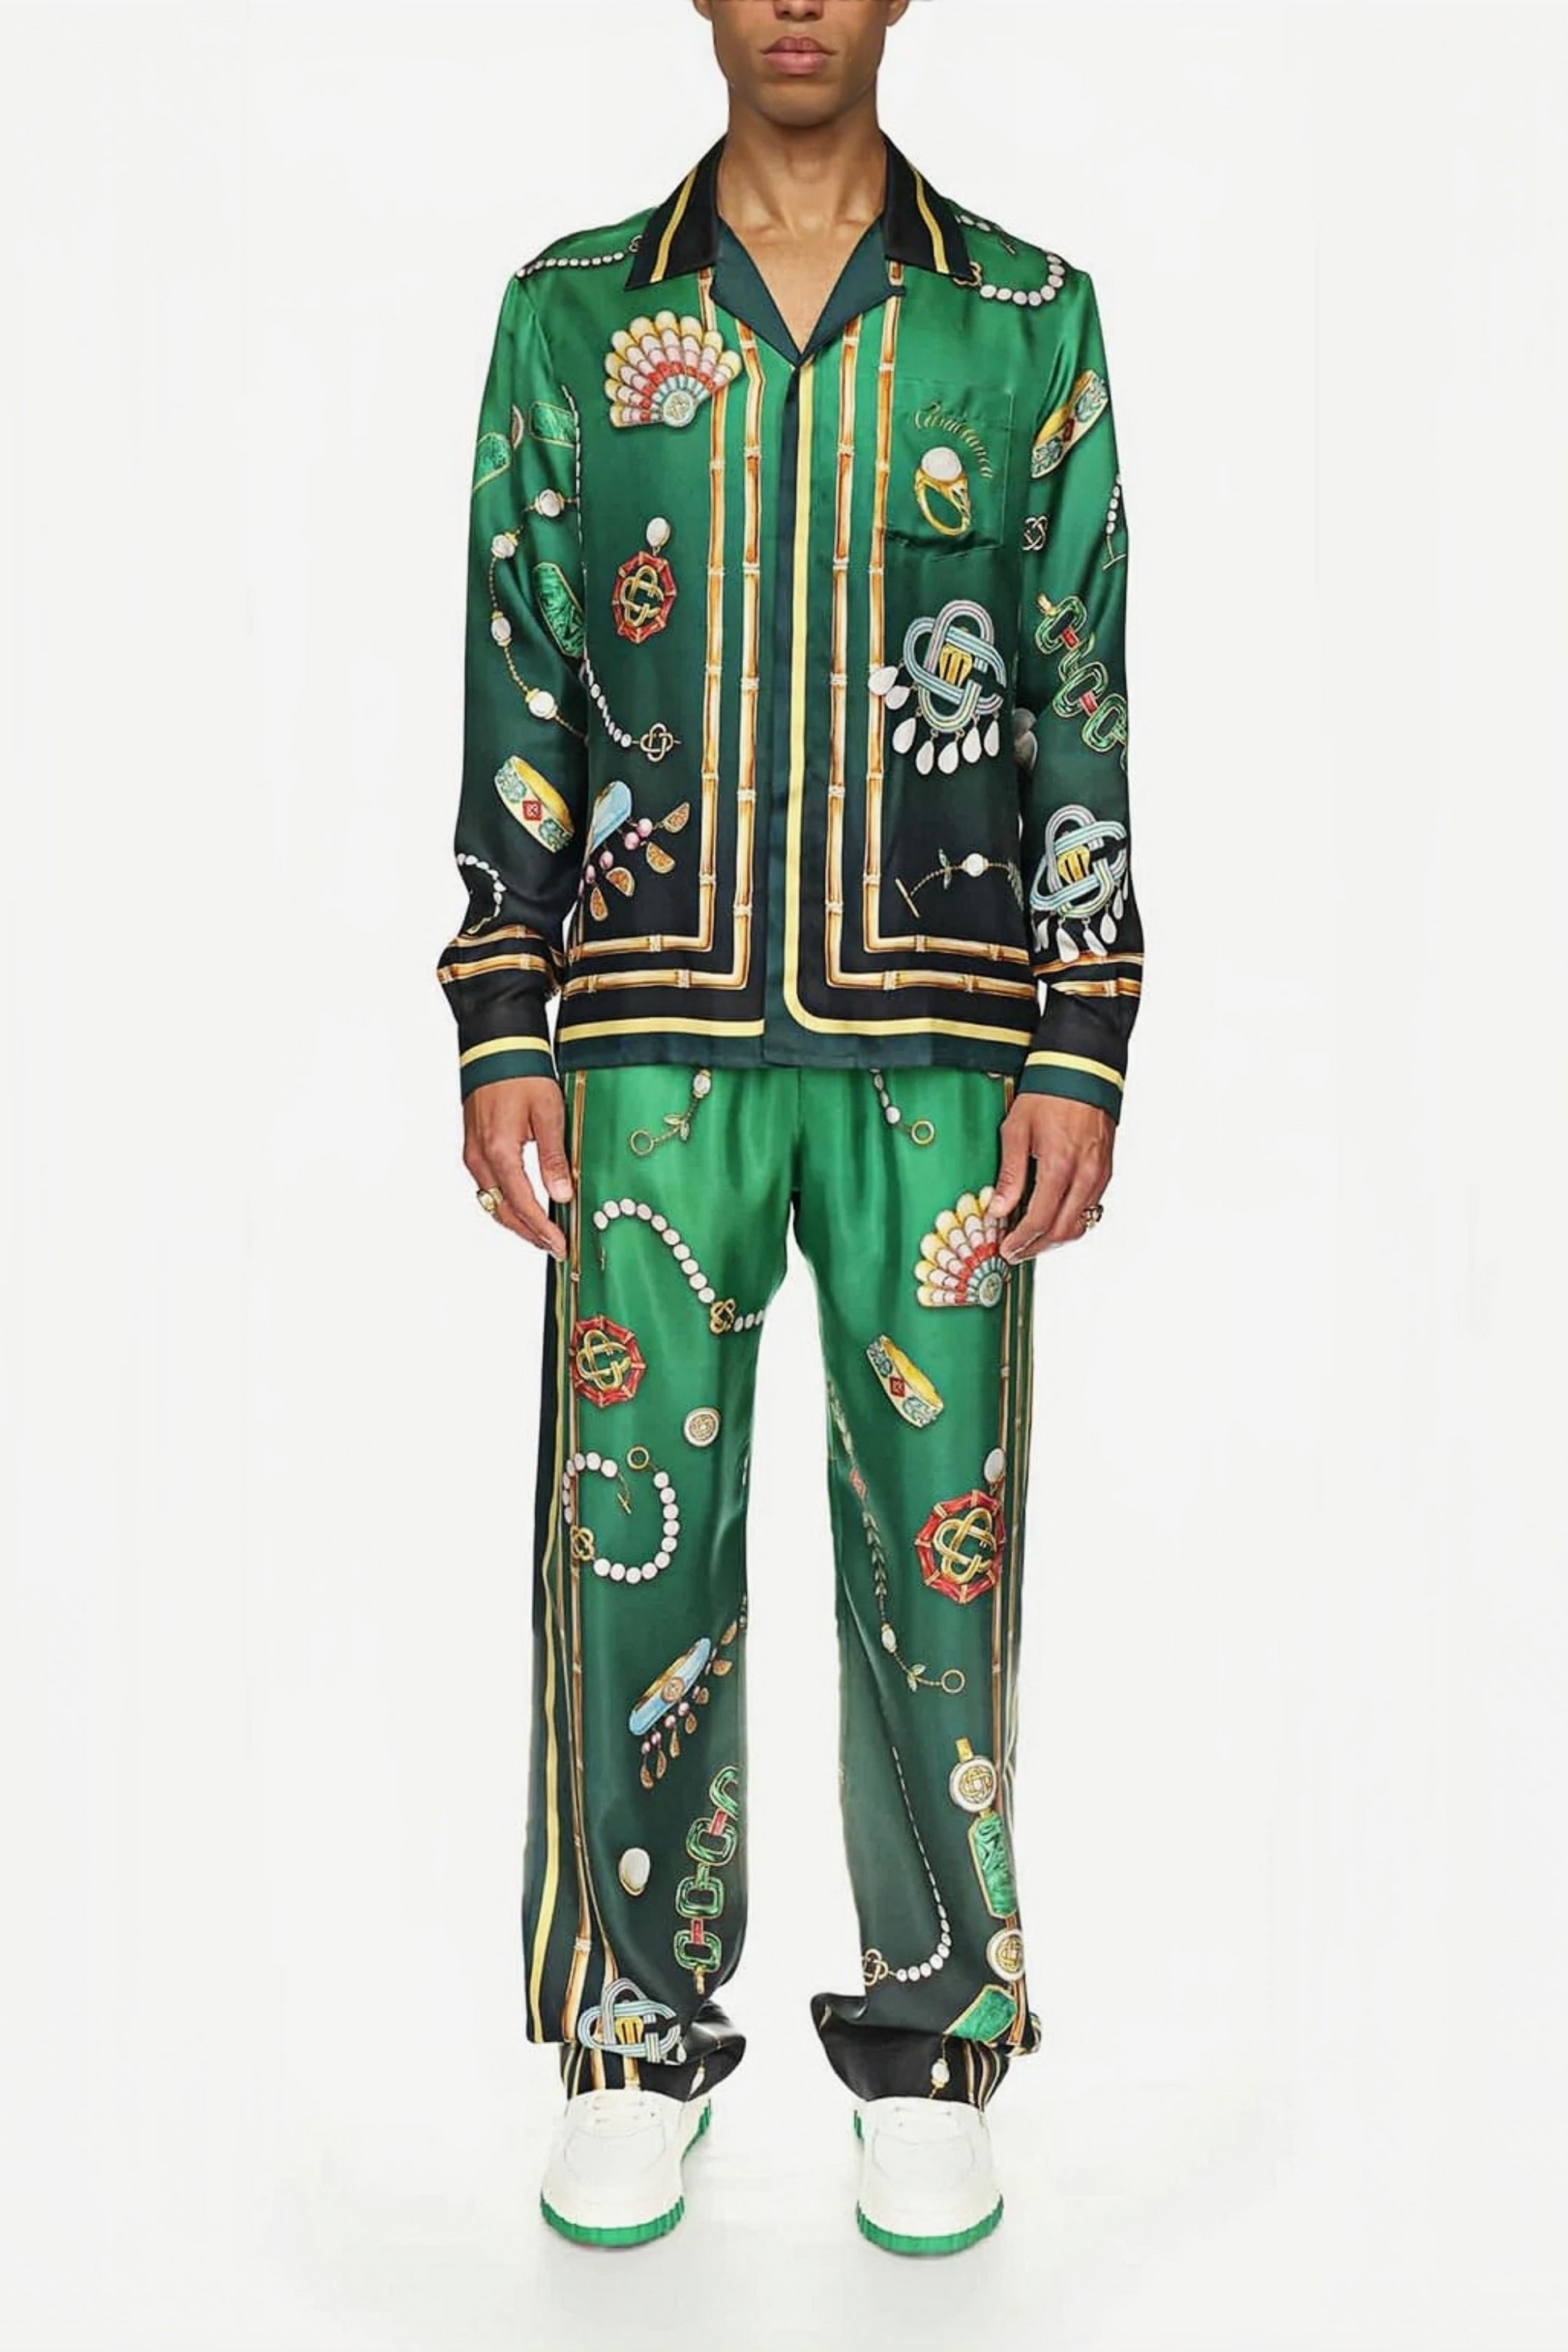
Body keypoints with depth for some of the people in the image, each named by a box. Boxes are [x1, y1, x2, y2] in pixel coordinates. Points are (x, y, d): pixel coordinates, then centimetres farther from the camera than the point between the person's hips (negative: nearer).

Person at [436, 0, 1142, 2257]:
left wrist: (1081, 1055, -2)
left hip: (938, 1050, 0)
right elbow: (516, 698, 9)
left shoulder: (1030, 318, 9)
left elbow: (1084, 711, 6)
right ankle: (639, 2040, 19)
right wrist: (503, 1041, 2)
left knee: (939, 1538, 3)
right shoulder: (572, 317, 10)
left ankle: (932, 2041, 20)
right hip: (655, 1047, 1)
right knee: (635, 1539, 2)